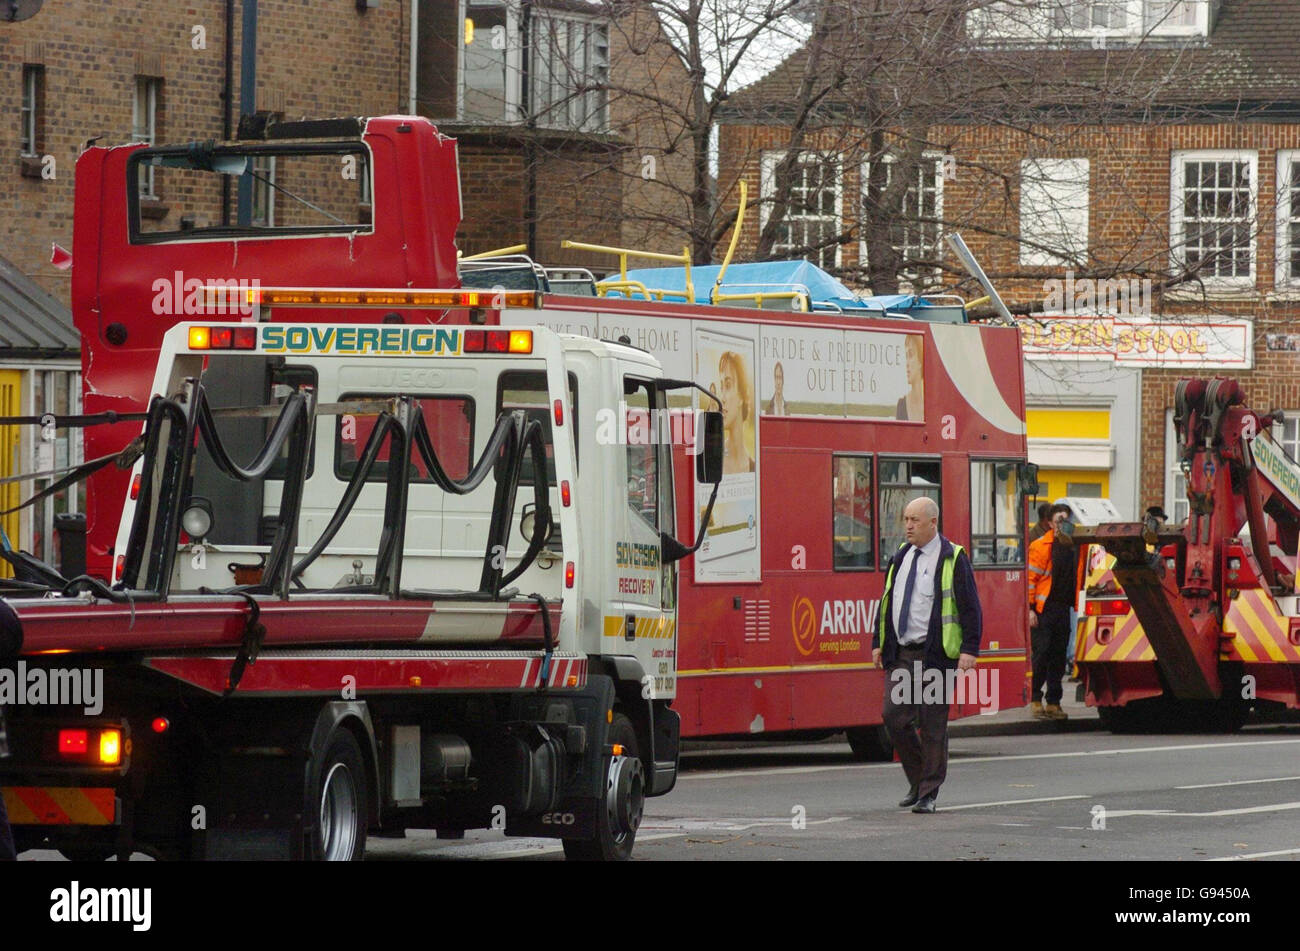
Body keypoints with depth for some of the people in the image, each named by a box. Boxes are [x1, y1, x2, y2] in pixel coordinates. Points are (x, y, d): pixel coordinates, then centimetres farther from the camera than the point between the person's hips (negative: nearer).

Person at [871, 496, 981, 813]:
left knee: (932, 725, -2)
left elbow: (970, 608, -7)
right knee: (894, 716, -1)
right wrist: (878, 643, 15)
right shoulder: (901, 557, 14)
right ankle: (917, 781, 16)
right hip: (901, 654, 6)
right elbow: (886, 603, 21)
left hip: (935, 655, -6)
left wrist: (969, 650, -15)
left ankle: (929, 793, 6)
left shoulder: (952, 559, -5)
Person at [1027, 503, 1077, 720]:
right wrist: (1029, 608, -12)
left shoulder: (1073, 547, 11)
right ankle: (1036, 700, 0)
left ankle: (1053, 702, 12)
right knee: (1041, 654, -7)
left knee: (1059, 656, 7)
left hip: (1063, 610, 5)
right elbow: (1030, 578, -6)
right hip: (1043, 610, -5)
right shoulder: (1041, 546, -4)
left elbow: (1076, 578, 19)